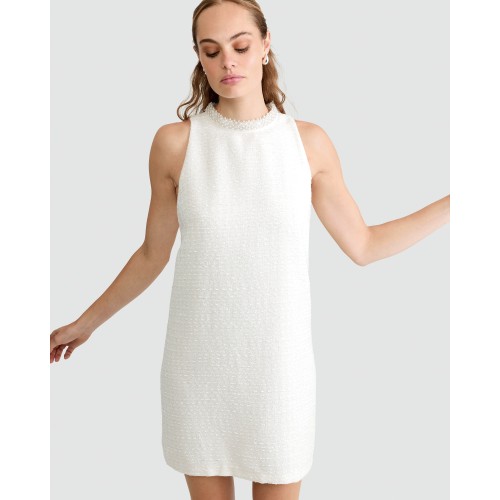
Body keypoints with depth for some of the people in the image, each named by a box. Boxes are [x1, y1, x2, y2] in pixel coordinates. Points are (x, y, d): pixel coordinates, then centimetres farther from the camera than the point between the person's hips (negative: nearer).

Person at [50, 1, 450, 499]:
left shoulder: (309, 141, -2)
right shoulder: (174, 142, -5)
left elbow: (363, 245, 3)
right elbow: (152, 254, 6)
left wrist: (455, 203, 0)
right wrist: (86, 322, 12)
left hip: (279, 362, 0)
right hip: (199, 362, 0)